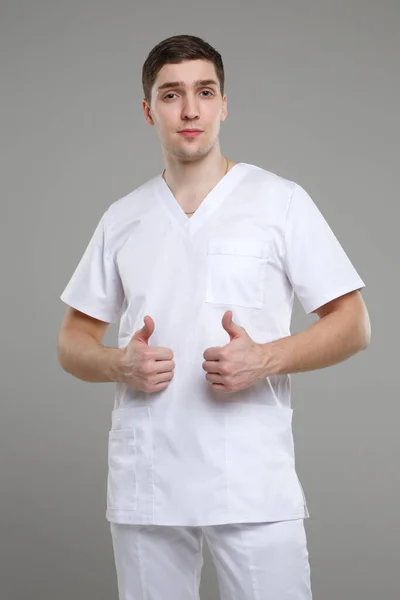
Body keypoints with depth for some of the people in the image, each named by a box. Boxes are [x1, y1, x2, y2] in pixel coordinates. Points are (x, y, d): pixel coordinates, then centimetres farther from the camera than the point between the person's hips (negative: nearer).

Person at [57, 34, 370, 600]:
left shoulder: (281, 201, 2)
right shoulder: (122, 218, 11)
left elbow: (353, 324, 0)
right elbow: (73, 341, 15)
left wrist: (265, 358, -16)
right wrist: (119, 365, -7)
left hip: (255, 489, -3)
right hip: (143, 487, 3)